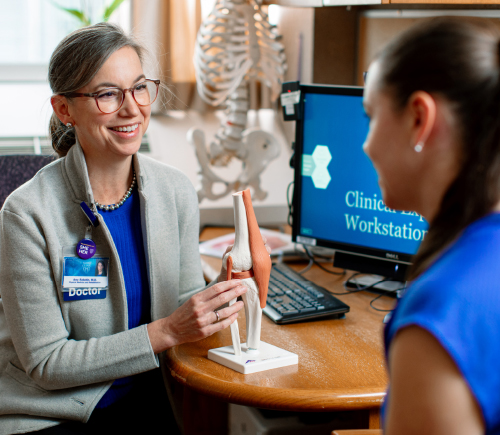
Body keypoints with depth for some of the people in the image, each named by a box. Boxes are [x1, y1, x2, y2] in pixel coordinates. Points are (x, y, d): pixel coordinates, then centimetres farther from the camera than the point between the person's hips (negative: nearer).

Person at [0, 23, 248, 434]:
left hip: (142, 399, 4)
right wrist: (166, 332, -23)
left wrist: (217, 299, -17)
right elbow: (46, 362, -16)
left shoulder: (177, 191, -4)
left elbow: (184, 304, 6)